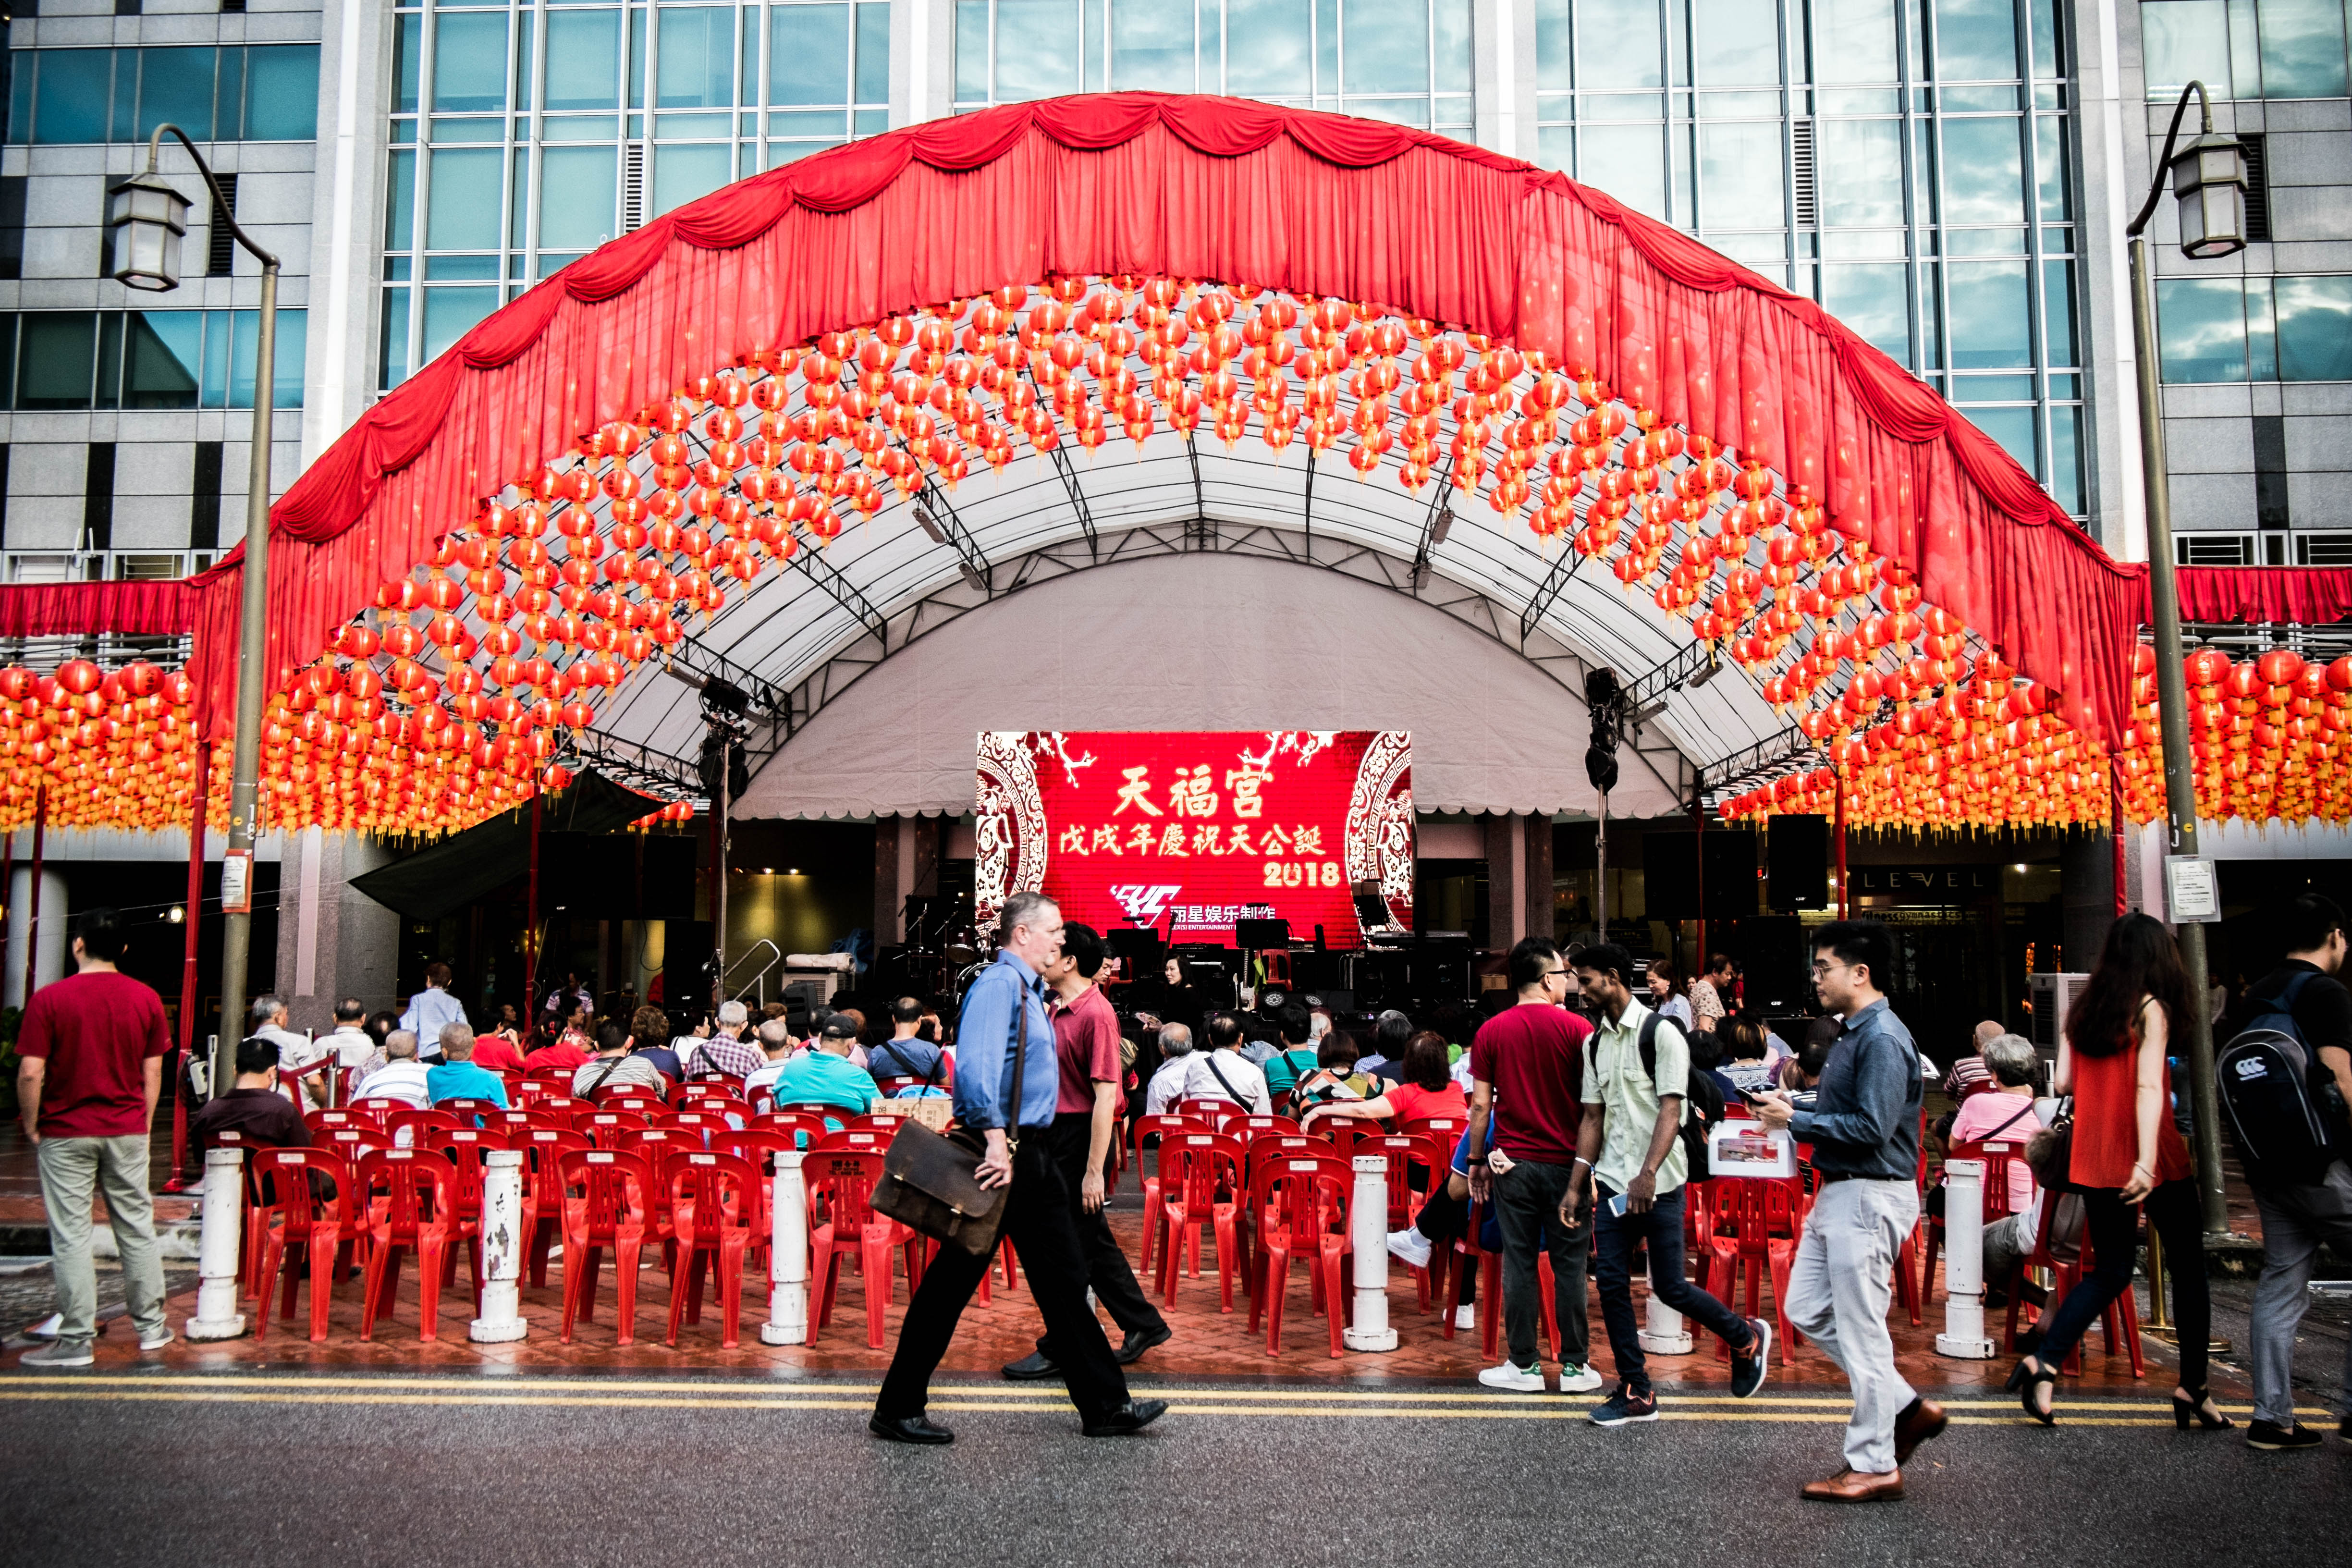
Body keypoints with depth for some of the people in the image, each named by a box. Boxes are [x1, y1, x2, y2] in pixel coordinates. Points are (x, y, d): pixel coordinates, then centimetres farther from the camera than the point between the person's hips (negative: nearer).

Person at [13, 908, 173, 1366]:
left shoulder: (49, 998, -9)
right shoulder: (146, 998, 1)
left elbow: (30, 1074, -12)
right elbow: (153, 1072, 3)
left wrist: (32, 1129, 1)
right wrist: (144, 1123, 12)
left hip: (66, 1134, -3)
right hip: (127, 1131, 3)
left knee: (71, 1235, 2)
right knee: (137, 1226, 10)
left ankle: (76, 1341, 6)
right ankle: (151, 1326, 17)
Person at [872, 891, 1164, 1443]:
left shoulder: (1028, 988, 16)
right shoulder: (999, 983, -14)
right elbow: (977, 1066, -27)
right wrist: (997, 1143, -32)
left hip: (1028, 1152, 10)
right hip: (1001, 1152, -10)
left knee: (1063, 1279, 13)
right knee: (951, 1282, 0)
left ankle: (1106, 1407, 20)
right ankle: (897, 1410, 13)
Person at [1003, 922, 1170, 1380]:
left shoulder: (1096, 1014, -18)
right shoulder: (1061, 1011, 11)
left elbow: (1105, 1096, -22)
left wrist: (1093, 1171, -24)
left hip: (1081, 1135, -10)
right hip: (1058, 1132, 10)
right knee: (1092, 1240, 16)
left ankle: (1060, 1350, 11)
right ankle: (1145, 1324, 28)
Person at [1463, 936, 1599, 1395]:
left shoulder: (1491, 1032, 0)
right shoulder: (1576, 1029, -6)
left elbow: (1480, 1105, 0)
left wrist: (1477, 1159, 10)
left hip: (1513, 1162, 1)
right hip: (1566, 1162, -1)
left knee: (1519, 1265, 5)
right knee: (1569, 1266, 6)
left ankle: (1524, 1366, 10)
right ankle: (1573, 1366, 13)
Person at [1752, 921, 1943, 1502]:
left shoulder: (1882, 1039, -18)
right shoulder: (1851, 1034, 13)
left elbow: (1871, 1128, -24)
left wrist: (1795, 1121, -18)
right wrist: (1790, 1109, 4)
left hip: (1870, 1197, -10)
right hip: (1837, 1193, 11)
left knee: (1860, 1328, -2)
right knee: (1808, 1310, 15)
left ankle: (1874, 1465, 10)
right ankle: (1907, 1408, 23)